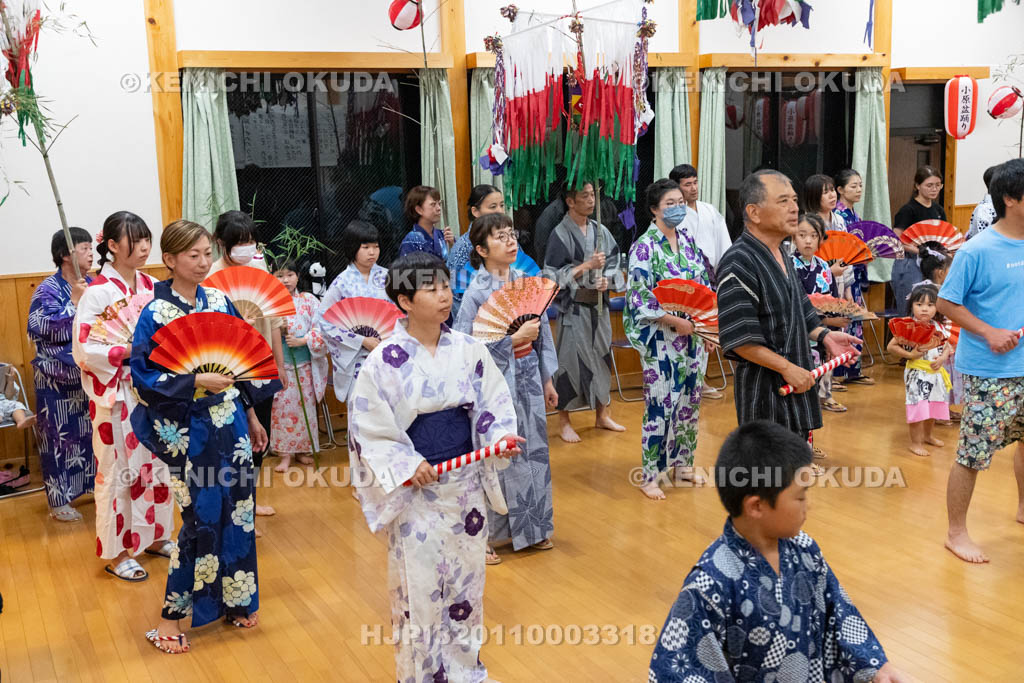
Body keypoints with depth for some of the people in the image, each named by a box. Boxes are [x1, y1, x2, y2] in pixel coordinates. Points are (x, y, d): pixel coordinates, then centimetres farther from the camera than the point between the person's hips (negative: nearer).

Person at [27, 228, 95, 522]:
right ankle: (59, 500, 13)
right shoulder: (48, 289, -12)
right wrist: (74, 302, -26)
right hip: (58, 378, -5)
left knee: (93, 431, 13)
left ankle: (94, 485, 28)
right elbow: (47, 330, -24)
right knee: (60, 436, 3)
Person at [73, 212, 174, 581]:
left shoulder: (151, 286, 5)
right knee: (118, 469, 3)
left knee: (156, 462, 14)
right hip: (116, 392, -6)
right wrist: (131, 349, -21)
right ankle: (115, 551, 16)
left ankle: (154, 536, 29)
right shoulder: (98, 292, -13)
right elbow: (85, 349, -17)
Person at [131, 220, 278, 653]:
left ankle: (232, 601, 28)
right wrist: (197, 382, -23)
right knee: (203, 517, -2)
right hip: (190, 431, -5)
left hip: (230, 423, 5)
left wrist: (251, 415, 14)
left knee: (235, 511, 10)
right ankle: (171, 617, 15)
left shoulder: (220, 302, 5)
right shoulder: (156, 315, -11)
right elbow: (144, 377, -12)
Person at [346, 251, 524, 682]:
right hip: (415, 490, -3)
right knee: (418, 587, 6)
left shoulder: (469, 350, -3)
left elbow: (494, 404, 6)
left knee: (465, 581, 16)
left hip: (466, 484, 4)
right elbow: (368, 431, -8)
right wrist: (406, 467, -18)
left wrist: (499, 438, -13)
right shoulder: (384, 361, -12)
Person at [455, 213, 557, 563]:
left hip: (528, 378, 6)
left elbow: (542, 331, 10)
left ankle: (529, 528, 31)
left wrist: (547, 379, 12)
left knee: (532, 451, 14)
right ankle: (484, 535, 19)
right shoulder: (477, 292, -14)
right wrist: (515, 338, -22)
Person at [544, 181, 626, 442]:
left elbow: (614, 263, 12)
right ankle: (563, 422, 12)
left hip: (598, 305, 6)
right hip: (573, 308, -5)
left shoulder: (600, 231, 7)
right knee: (571, 360, -1)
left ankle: (603, 415, 26)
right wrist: (587, 265, -18)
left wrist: (608, 279, -9)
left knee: (602, 356, 12)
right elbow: (554, 275, -13)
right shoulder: (560, 234, -9)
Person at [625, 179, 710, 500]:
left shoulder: (688, 240, 9)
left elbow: (704, 283, 15)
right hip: (660, 338, -6)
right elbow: (639, 298, -16)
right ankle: (649, 476, 8)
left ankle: (682, 464, 29)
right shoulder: (644, 246, -11)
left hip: (692, 333, 7)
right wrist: (676, 321, -17)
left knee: (690, 400, 13)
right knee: (660, 405, -4)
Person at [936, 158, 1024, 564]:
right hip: (988, 372, -7)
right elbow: (946, 303, -10)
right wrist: (989, 333, -18)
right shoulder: (978, 251, -13)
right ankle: (956, 533, 13)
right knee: (974, 453, -1)